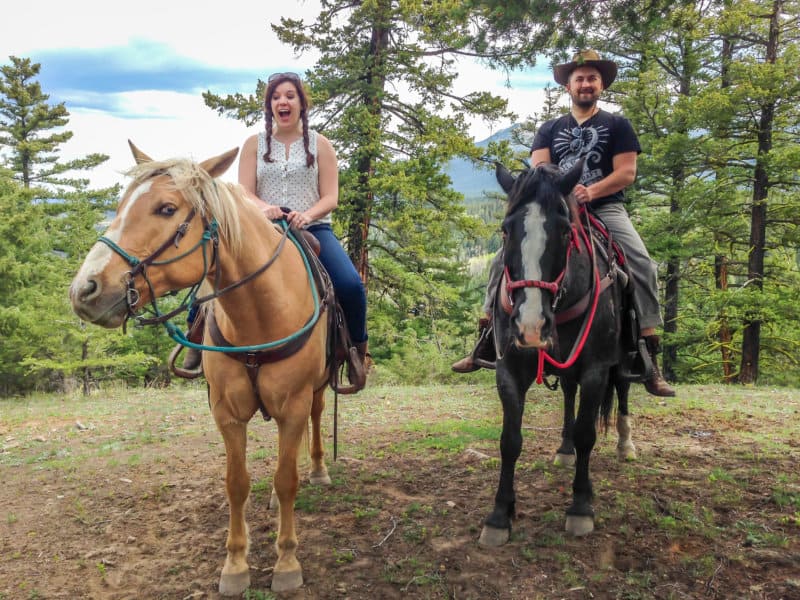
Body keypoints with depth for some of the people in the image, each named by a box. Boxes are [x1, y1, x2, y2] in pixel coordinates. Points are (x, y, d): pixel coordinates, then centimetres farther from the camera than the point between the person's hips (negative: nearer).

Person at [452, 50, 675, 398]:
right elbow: (538, 169, 1)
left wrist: (591, 190, -21)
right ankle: (486, 345, -6)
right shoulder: (549, 130, 16)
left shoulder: (617, 125, 9)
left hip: (605, 209, -2)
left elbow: (626, 173, -3)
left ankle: (649, 359, -21)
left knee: (642, 265, -25)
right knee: (504, 260, -13)